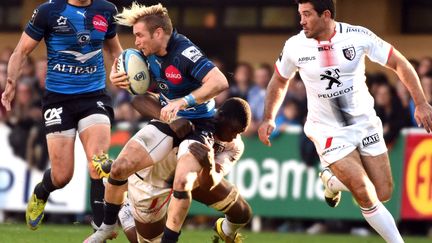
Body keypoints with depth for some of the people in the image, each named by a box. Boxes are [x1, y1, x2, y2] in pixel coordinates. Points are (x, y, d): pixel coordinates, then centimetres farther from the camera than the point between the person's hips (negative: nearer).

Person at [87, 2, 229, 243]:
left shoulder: (185, 53, -27)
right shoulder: (151, 54, -4)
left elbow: (220, 82, -38)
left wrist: (182, 102, -43)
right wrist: (119, 80, -7)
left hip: (197, 126, -7)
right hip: (168, 123, 7)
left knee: (182, 183, -29)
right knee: (120, 168, -1)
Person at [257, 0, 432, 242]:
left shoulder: (358, 36, -15)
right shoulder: (295, 47, -11)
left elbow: (399, 63, -5)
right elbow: (280, 80, 10)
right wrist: (269, 119, 3)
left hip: (365, 123, 2)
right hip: (329, 131, -2)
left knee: (383, 194, 2)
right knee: (365, 195, -15)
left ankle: (333, 179, 28)